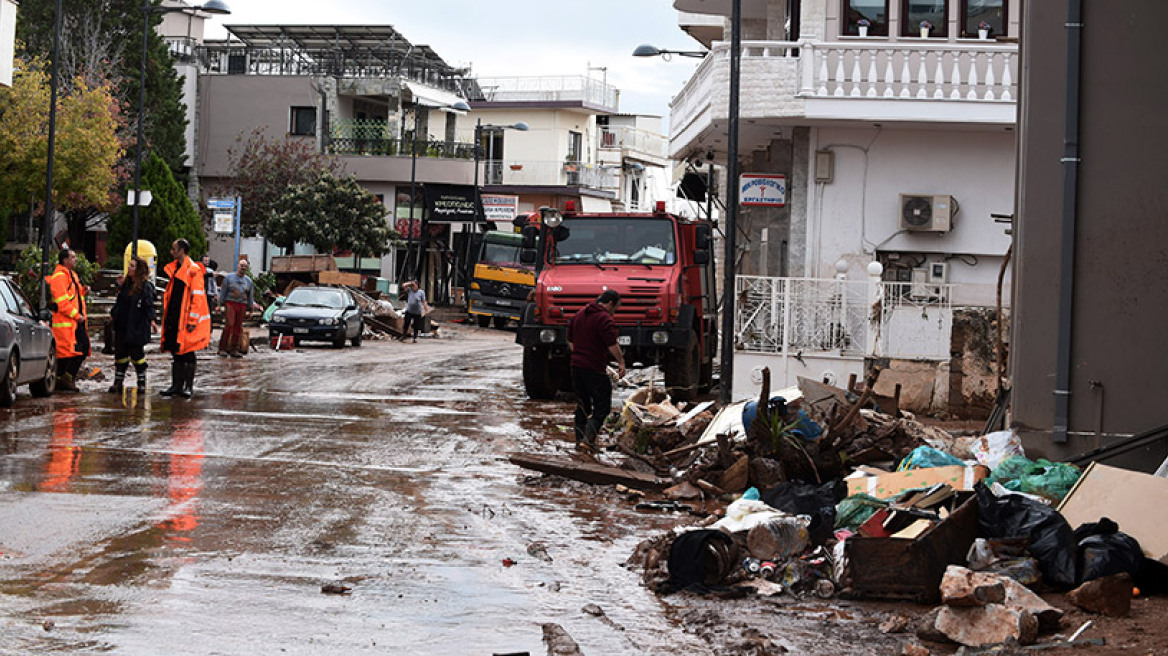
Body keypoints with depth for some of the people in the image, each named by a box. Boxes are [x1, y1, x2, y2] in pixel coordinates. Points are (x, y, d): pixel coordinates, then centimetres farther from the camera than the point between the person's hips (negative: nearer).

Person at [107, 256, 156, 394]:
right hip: (121, 326, 7)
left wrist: (151, 319, -28)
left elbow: (149, 305, -16)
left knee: (137, 354, 0)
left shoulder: (146, 287, -9)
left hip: (136, 328, -7)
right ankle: (118, 382, 14)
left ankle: (141, 383, 11)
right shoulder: (126, 284, 13)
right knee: (120, 353, 8)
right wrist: (113, 315, 25)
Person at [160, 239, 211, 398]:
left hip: (186, 319, -8)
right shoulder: (175, 269, 15)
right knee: (176, 353, 10)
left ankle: (189, 387, 2)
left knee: (187, 353, -3)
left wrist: (192, 320, -17)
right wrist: (167, 316, 17)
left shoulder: (193, 270, -11)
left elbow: (198, 297, -14)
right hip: (174, 318, 8)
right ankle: (177, 385, 15)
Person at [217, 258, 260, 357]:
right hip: (230, 303, -3)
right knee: (229, 325, -15)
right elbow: (223, 292, 7)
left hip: (242, 306, 3)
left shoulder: (248, 281, 16)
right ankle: (222, 349, -14)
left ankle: (234, 349, 6)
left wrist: (250, 308, 15)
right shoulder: (229, 277, 7)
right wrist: (220, 304, 0)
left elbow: (251, 296, 20)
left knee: (238, 328, 1)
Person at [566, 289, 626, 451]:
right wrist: (621, 362, -8)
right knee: (601, 407, -2)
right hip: (595, 369, -8)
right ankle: (589, 439, -16)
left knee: (582, 406, 16)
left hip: (576, 365, 8)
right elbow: (612, 345, -19)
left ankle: (580, 439, 15)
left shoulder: (579, 314, 15)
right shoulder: (605, 319, -13)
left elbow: (570, 340, 22)